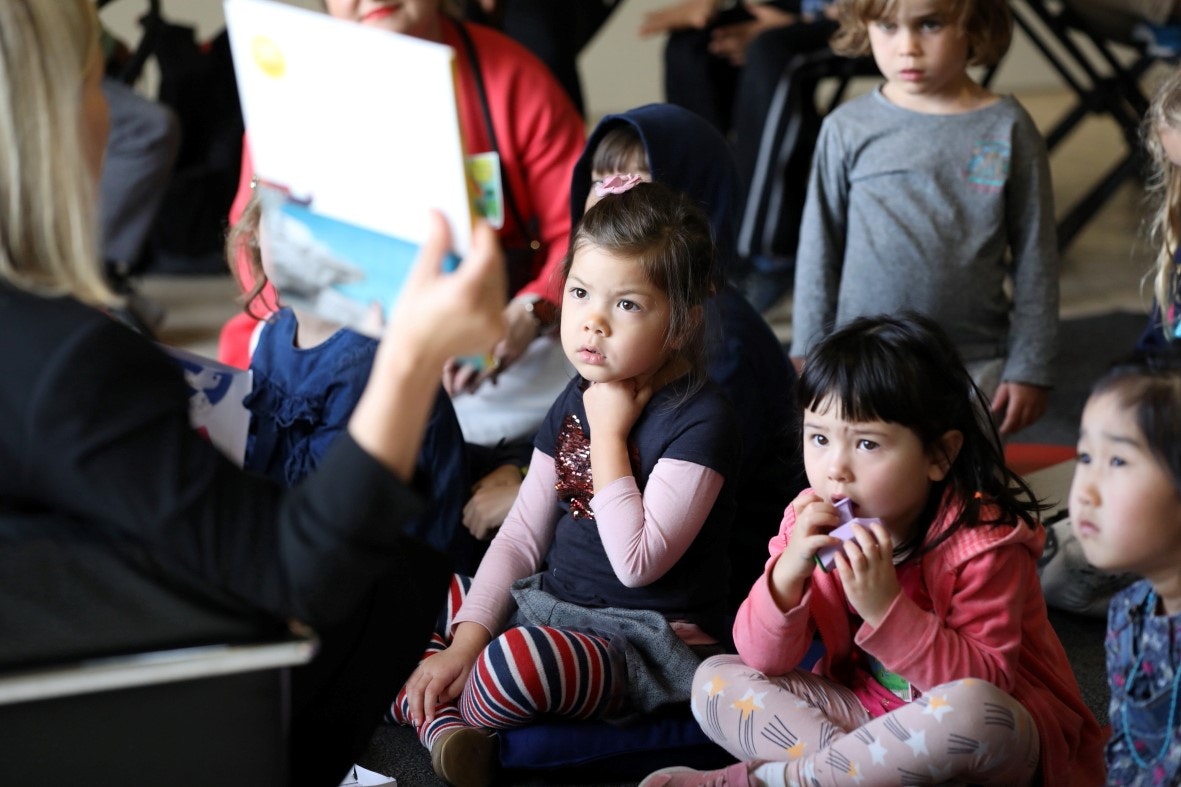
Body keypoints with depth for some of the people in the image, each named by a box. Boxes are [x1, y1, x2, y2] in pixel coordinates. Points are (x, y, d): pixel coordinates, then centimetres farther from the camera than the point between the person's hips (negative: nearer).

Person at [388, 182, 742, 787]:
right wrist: (464, 640, -3)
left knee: (520, 659, -38)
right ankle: (442, 724, -18)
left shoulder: (699, 420, -16)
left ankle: (441, 709, -4)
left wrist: (609, 433, -17)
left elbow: (636, 560, -24)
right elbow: (521, 537, 8)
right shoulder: (576, 401, 8)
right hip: (552, 605, 9)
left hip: (650, 641, -9)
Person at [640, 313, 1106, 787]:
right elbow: (764, 660, -5)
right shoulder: (812, 522, -5)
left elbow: (987, 681, -25)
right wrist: (788, 573, -25)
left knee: (971, 709, -40)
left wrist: (885, 609, -34)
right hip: (865, 710, 5)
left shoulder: (982, 541, -19)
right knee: (716, 681, -7)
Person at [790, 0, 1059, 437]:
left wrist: (1030, 367, 1)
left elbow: (1035, 258, 3)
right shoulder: (847, 129, 1)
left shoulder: (1007, 129, 0)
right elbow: (819, 250, 8)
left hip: (974, 368, -1)